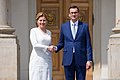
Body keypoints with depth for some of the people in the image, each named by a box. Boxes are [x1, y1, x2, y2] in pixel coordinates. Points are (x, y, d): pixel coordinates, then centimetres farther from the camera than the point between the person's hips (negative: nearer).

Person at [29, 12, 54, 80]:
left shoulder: (49, 32, 14)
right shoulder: (34, 31, -1)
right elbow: (35, 45, -11)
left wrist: (52, 48, 6)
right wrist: (47, 47, -16)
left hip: (47, 60, 5)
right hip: (37, 59, -5)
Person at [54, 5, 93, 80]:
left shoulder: (84, 26, 4)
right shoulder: (64, 26, 8)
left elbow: (88, 44, 1)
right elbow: (61, 43, 14)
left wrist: (89, 60, -5)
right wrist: (56, 47, -9)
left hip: (81, 60, -1)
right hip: (68, 60, 1)